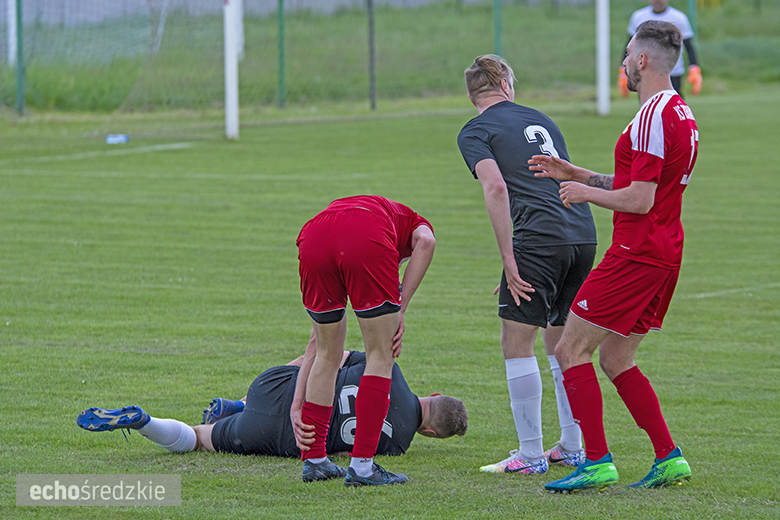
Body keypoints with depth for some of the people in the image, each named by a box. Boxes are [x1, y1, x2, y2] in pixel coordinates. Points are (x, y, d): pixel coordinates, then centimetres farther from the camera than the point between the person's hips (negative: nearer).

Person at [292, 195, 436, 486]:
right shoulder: (414, 223, 39)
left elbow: (316, 345, 42)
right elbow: (424, 242, 7)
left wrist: (297, 407, 42)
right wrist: (400, 311, 8)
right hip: (368, 242, -4)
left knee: (328, 355, 24)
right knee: (381, 357, 12)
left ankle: (314, 460, 28)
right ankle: (362, 465, 8)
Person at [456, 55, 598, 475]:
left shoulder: (474, 132, 3)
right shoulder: (540, 119, 23)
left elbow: (496, 187, -12)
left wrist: (509, 260, -12)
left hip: (538, 237, -7)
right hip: (584, 234, 7)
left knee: (516, 343, 2)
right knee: (561, 341, 19)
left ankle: (530, 454, 2)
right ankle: (572, 448, 22)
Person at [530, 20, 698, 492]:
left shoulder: (653, 118, -17)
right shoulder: (681, 114, 15)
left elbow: (639, 200, -22)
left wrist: (584, 192, -7)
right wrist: (576, 174, 20)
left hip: (637, 254, -10)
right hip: (664, 253, 10)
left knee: (571, 350, -5)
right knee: (615, 359, 16)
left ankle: (597, 462, -8)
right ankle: (669, 458, 11)